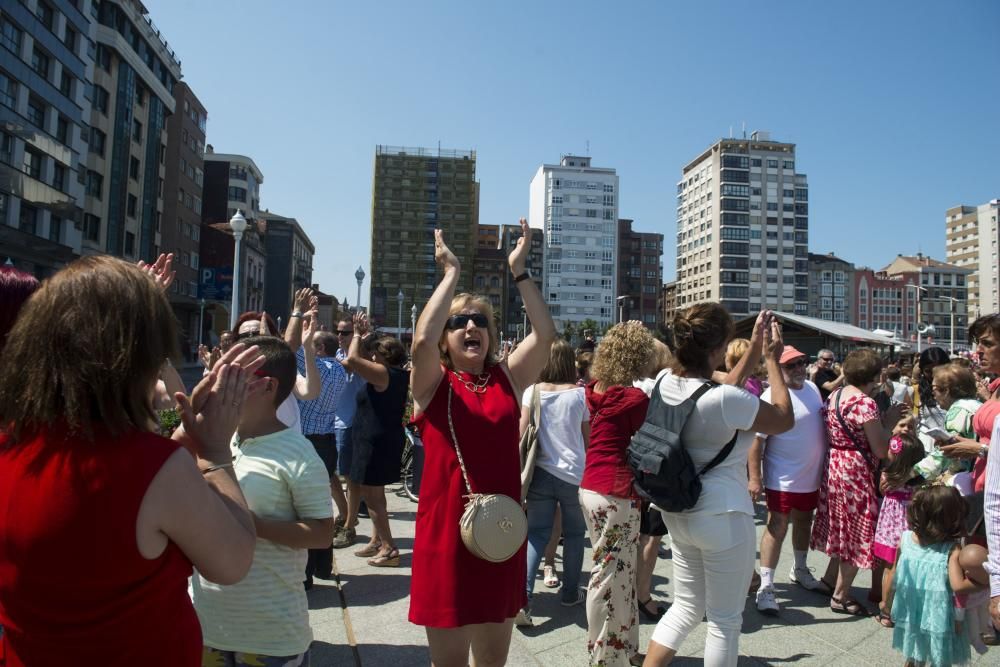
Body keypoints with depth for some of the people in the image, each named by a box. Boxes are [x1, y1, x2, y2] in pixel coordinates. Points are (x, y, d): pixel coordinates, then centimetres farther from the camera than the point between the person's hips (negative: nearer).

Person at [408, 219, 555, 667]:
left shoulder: (508, 378, 4)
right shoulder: (433, 382, -5)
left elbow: (545, 335, -7)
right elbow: (422, 338, -24)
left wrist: (519, 271, -10)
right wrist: (451, 272, -17)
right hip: (447, 531, -3)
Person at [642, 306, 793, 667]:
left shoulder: (665, 381, -4)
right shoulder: (724, 399, -25)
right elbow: (785, 419, -8)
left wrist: (755, 349, 12)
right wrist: (772, 360, -1)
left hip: (678, 512, 7)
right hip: (722, 516, -7)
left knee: (686, 606, 21)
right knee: (725, 620, 11)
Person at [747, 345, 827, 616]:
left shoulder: (812, 388, 5)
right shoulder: (772, 397, -19)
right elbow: (756, 440, -21)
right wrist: (755, 478, -24)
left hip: (811, 475, 8)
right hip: (783, 479, -8)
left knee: (804, 523, 22)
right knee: (777, 528, -4)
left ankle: (800, 570, 43)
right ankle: (766, 587, 4)